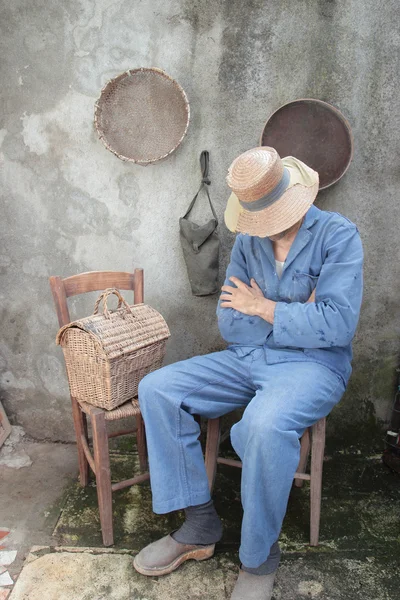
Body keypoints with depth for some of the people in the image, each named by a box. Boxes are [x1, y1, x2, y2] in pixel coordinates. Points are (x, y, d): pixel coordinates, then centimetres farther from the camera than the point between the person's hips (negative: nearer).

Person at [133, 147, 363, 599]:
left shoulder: (337, 235, -9)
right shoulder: (248, 240, 6)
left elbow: (337, 324, -20)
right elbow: (228, 320, 0)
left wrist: (264, 308, -10)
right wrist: (296, 313, -11)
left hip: (312, 363, -5)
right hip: (247, 359, 6)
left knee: (266, 425, -38)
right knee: (156, 390, -9)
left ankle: (258, 560, -10)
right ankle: (199, 524, 0)